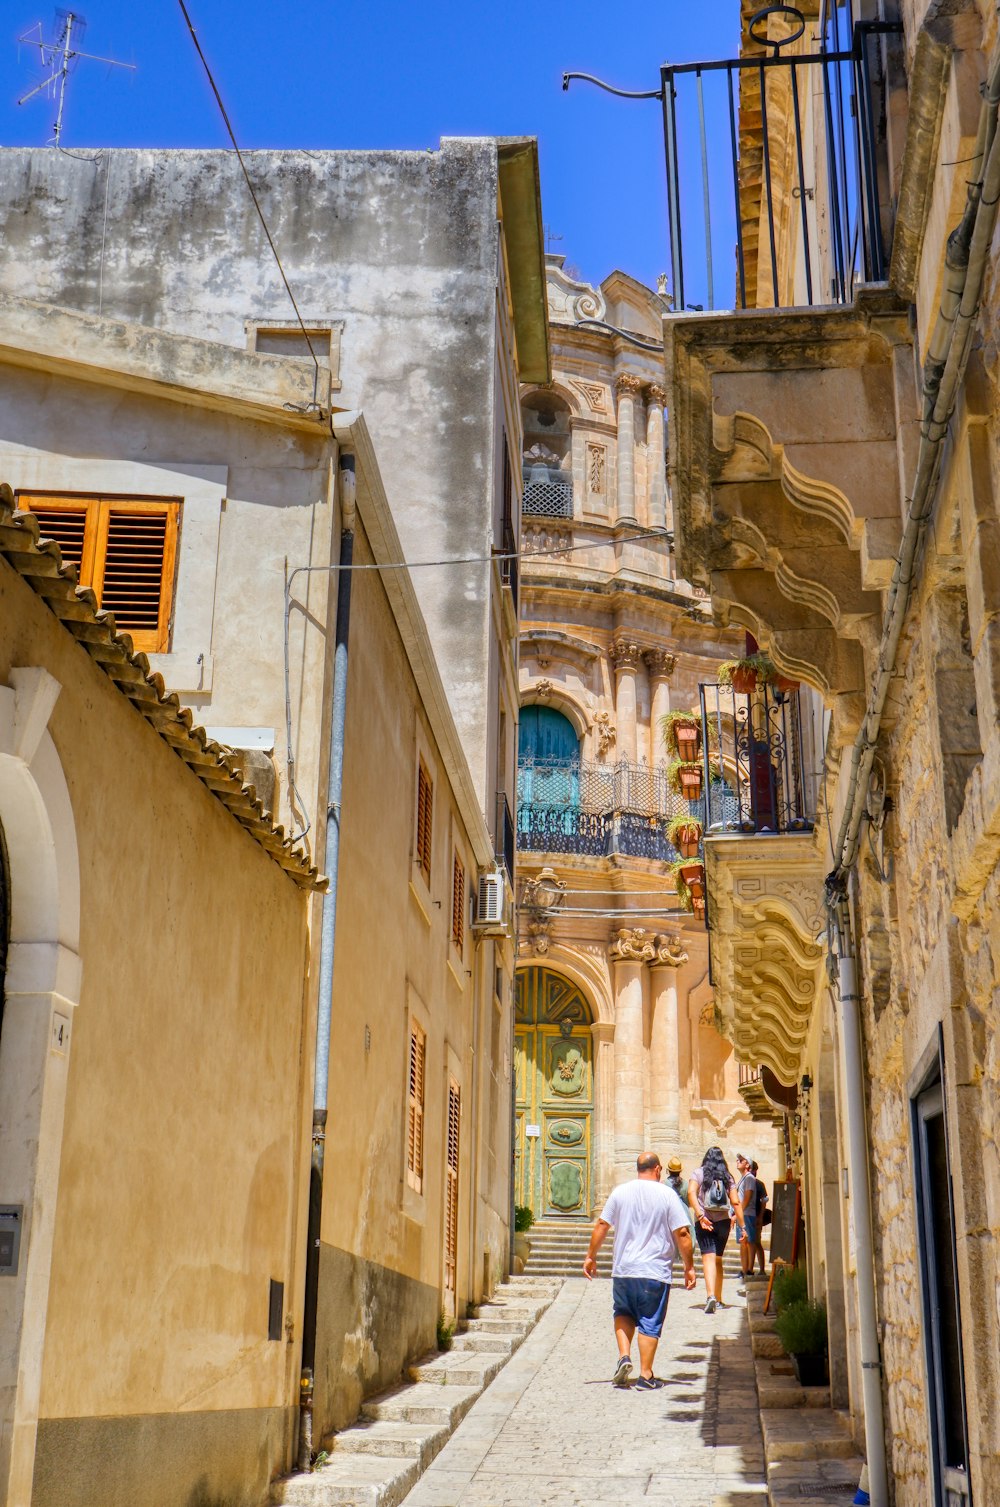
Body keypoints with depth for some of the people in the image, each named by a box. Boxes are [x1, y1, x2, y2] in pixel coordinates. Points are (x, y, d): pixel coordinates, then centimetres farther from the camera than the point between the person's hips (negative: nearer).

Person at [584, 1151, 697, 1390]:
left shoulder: (620, 1192, 3)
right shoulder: (667, 1195, -5)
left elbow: (602, 1225, 6)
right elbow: (682, 1233, -7)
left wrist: (591, 1257, 16)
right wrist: (689, 1267, 1)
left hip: (623, 1269, 2)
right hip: (655, 1271, -2)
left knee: (623, 1313, 21)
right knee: (650, 1323, 5)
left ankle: (624, 1356, 3)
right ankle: (645, 1376, 5)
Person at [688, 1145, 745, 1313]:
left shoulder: (698, 1173, 2)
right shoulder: (728, 1177, 8)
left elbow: (691, 1192, -15)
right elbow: (735, 1202, 3)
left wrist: (700, 1215, -21)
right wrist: (742, 1226, 5)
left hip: (704, 1222, -3)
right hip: (723, 1221, 3)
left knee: (708, 1257, -12)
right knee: (718, 1259, 16)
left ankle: (711, 1296, -32)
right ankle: (718, 1299, 21)